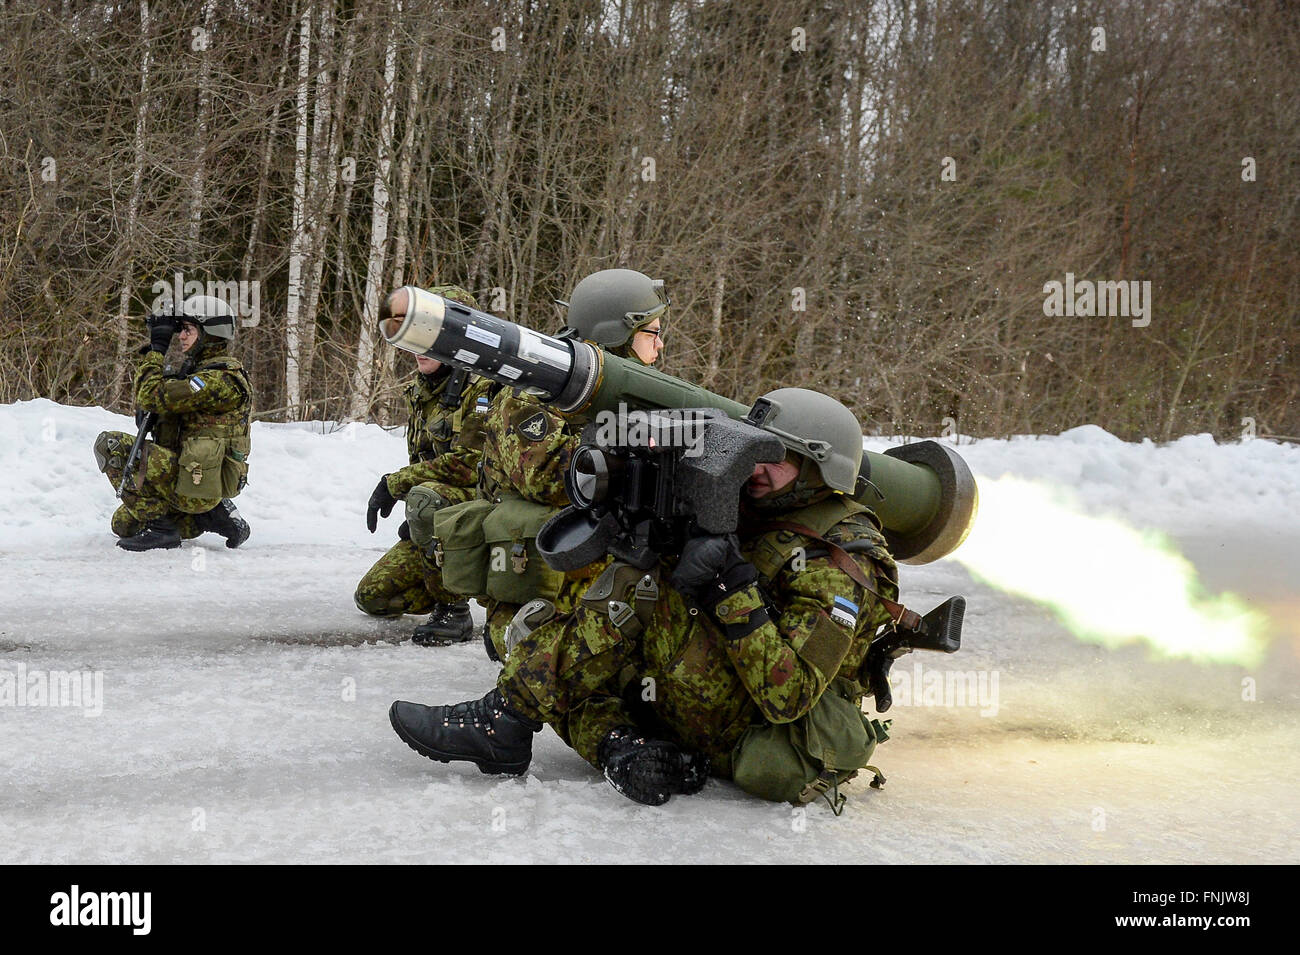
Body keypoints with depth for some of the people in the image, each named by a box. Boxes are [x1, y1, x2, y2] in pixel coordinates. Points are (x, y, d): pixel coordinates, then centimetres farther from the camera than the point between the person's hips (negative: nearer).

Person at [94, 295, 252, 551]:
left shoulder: (221, 378, -17)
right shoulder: (199, 370, 16)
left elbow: (153, 398, -23)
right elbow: (144, 411, 18)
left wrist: (156, 349, -11)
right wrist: (151, 350, 11)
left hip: (196, 482, -11)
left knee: (110, 444, -14)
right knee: (123, 523, 24)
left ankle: (159, 526, -11)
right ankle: (212, 515, 11)